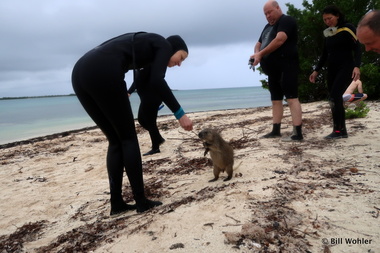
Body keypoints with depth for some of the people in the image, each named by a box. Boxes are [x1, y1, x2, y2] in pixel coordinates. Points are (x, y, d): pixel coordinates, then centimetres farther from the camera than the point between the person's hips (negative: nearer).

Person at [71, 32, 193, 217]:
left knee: (115, 140, 13)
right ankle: (141, 201, 11)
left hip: (80, 72, 8)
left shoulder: (144, 45, 34)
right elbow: (156, 81, -8)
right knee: (128, 138, 4)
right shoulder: (164, 45, 11)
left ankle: (116, 204, 17)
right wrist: (180, 114, -4)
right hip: (101, 73, -8)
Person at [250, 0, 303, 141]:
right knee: (276, 99, 10)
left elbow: (279, 40, -18)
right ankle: (276, 130, 16)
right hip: (273, 69, 9)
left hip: (286, 67, -9)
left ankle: (298, 133, -14)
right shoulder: (267, 27, 24)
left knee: (292, 98, -12)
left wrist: (261, 54, -18)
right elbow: (259, 44, 22)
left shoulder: (286, 21, -3)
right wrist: (257, 53, -2)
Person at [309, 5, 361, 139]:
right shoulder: (328, 34, 15)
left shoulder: (347, 28, -4)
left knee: (335, 97, -19)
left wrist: (357, 66, -24)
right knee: (335, 99, 2)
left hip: (346, 68, -7)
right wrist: (316, 70, 16)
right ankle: (342, 131, 7)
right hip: (332, 70, 7)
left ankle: (338, 130, -14)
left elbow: (357, 48, -10)